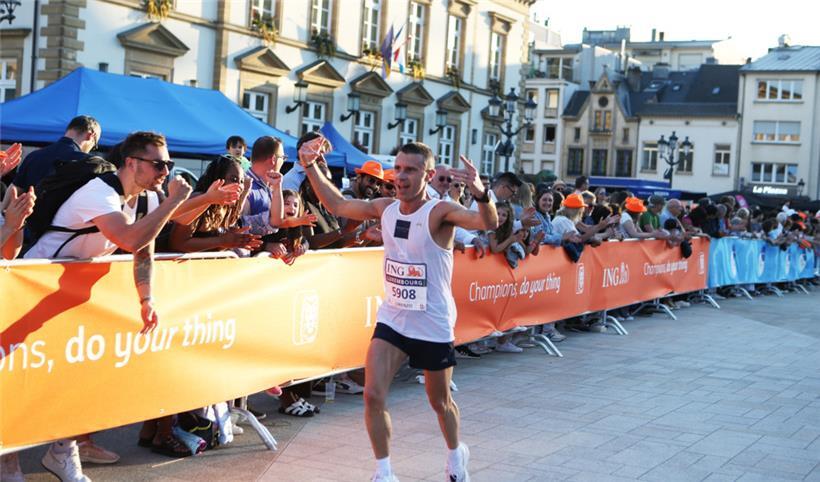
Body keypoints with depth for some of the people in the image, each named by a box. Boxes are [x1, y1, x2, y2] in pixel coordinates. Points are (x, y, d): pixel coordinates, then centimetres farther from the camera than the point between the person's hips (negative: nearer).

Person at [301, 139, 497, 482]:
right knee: (373, 395, -10)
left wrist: (481, 193, -56)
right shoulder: (385, 208, -3)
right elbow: (337, 205, 10)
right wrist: (311, 167, 2)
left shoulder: (440, 212, -19)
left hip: (433, 325, -4)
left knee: (440, 402, 15)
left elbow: (489, 224, -35)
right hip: (392, 319, 4)